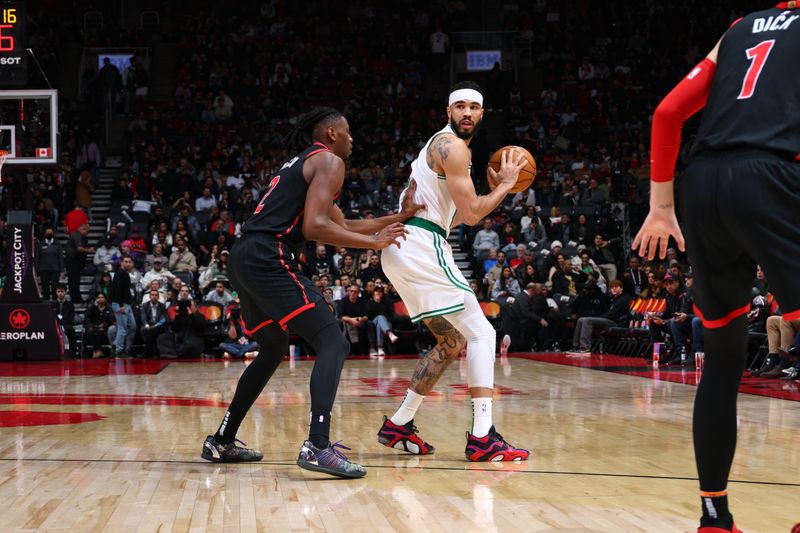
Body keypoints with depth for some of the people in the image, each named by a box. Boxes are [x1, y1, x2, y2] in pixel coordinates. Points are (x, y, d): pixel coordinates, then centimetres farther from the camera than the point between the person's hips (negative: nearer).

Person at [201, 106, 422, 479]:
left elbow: (343, 227, 32)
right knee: (332, 343, -11)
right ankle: (317, 446, -27)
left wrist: (399, 217, 31)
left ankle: (221, 441, 29)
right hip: (269, 258, -10)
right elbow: (314, 227, -14)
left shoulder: (301, 164, 30)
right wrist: (376, 242, -6)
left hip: (244, 259, 10)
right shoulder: (329, 162, 0)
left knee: (273, 350, 26)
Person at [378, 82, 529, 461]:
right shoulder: (451, 146, -9)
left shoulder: (442, 145, 24)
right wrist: (505, 185, 1)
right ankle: (482, 438, -16)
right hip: (421, 248, -10)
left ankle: (398, 425, 19)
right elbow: (472, 214, -14)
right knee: (481, 333, -9)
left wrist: (495, 189, 22)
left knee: (452, 342, 18)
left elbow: (455, 216, 28)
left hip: (403, 250, 10)